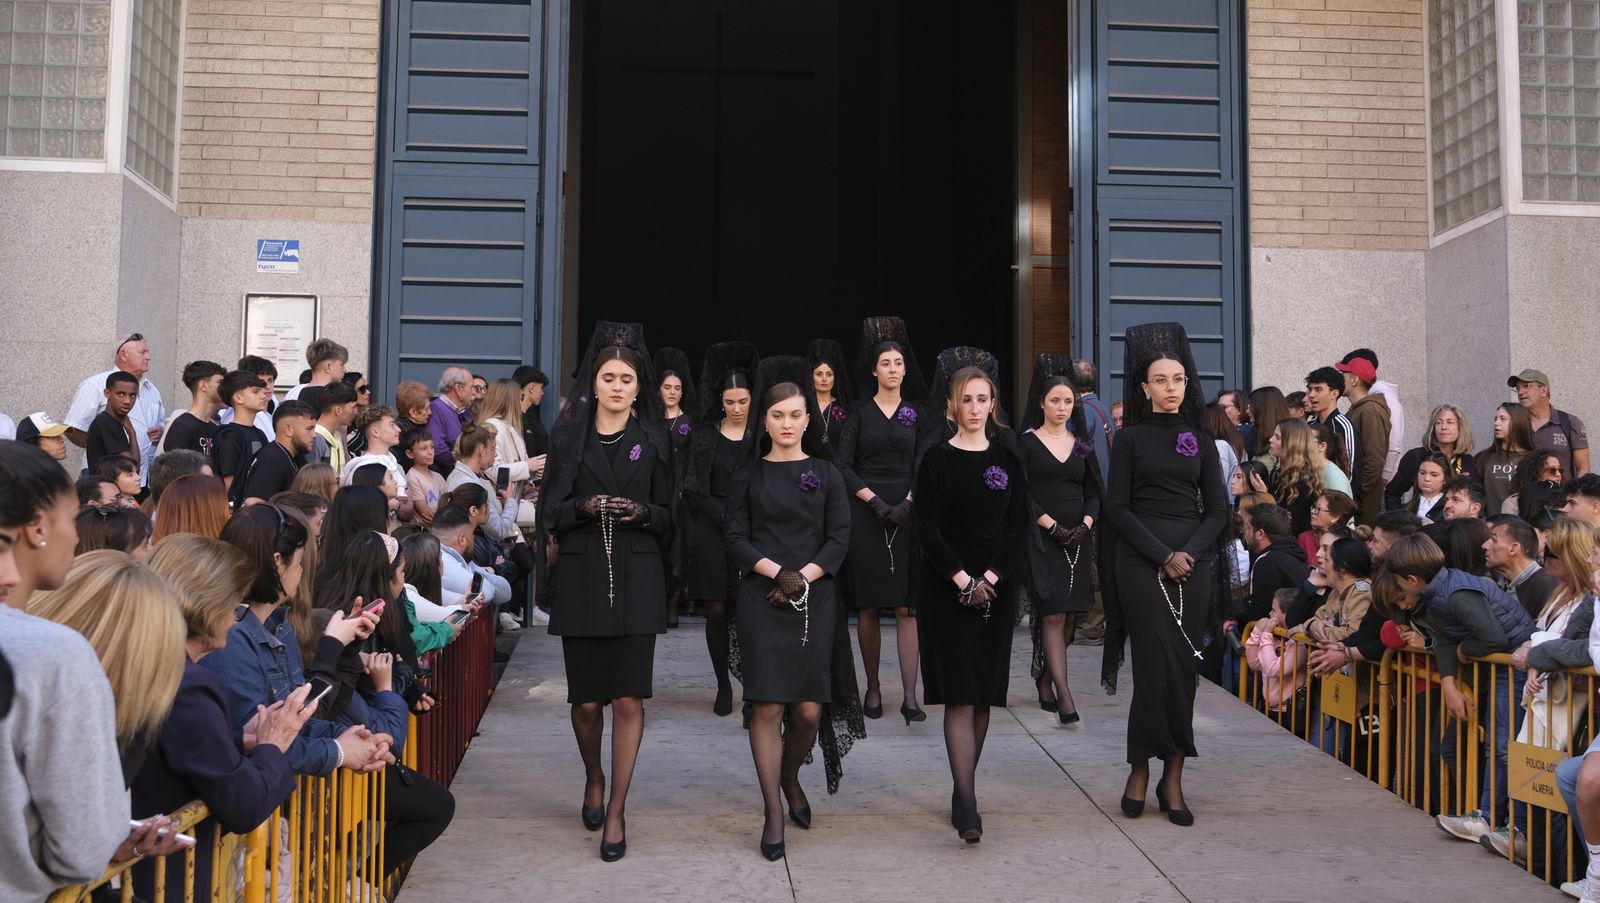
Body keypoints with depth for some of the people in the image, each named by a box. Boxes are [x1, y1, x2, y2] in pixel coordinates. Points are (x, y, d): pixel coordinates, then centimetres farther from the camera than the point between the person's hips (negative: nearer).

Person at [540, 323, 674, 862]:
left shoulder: (653, 442, 7)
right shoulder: (568, 438, 6)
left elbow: (667, 516, 9)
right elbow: (549, 514, 4)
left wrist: (641, 511, -12)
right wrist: (586, 507, -15)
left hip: (636, 580, 0)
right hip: (582, 579, 0)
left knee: (629, 698, -5)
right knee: (587, 699, 3)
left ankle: (616, 810, 8)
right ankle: (593, 777, 34)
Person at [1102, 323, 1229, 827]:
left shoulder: (1200, 440, 11)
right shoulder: (1131, 439, 3)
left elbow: (1217, 509, 8)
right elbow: (1118, 508, -2)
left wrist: (1189, 553, -8)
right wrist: (1162, 556, -12)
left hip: (1193, 563, 3)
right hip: (1142, 563, -3)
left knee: (1184, 667, 1)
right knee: (1158, 666, -8)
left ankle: (1172, 778, 7)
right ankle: (1141, 769, 5)